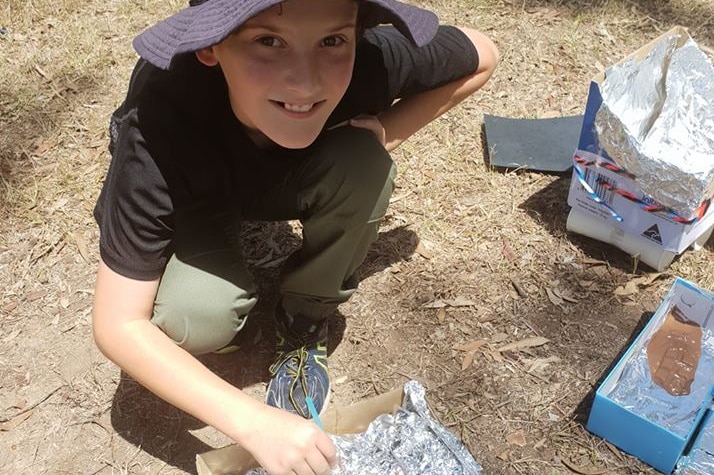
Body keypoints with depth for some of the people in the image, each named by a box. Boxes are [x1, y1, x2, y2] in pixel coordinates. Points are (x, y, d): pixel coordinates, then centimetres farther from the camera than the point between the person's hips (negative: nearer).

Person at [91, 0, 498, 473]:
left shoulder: (370, 59, -33)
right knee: (195, 319, -30)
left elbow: (483, 56, -11)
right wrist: (254, 423, -37)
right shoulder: (163, 124, -39)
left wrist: (384, 135, -22)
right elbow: (118, 325, -32)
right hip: (191, 200, -2)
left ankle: (304, 331, -2)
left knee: (363, 166, -28)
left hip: (286, 181, 3)